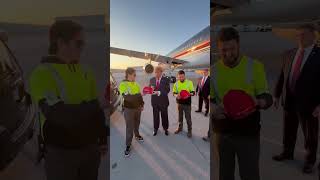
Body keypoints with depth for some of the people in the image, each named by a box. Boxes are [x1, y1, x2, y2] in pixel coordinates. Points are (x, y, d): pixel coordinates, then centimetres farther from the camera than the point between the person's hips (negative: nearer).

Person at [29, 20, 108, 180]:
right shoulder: (42, 74, -13)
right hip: (60, 152, -4)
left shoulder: (86, 72, 2)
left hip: (90, 148, 5)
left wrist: (102, 139, 9)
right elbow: (57, 114, -25)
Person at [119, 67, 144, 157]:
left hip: (137, 108, 6)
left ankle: (137, 135, 48)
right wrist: (138, 94, -31)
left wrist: (142, 105, 13)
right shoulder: (123, 84, -18)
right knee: (129, 127, 2)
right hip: (129, 109, -6)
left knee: (137, 123, 23)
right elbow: (127, 98, -29)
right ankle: (128, 145, 15)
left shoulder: (136, 84, 2)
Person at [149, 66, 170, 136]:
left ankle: (165, 129, 29)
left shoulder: (166, 80, -7)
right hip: (155, 101, 2)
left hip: (163, 101, -2)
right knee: (155, 115, 11)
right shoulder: (151, 80, 4)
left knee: (164, 116, 11)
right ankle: (155, 129, 28)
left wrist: (159, 92, -29)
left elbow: (167, 90, -15)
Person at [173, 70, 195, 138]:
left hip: (187, 103, -3)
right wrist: (176, 95, -18)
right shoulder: (176, 83, 0)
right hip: (179, 102, 3)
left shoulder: (189, 82, -7)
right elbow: (174, 92, 5)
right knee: (180, 116, 16)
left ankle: (189, 130, 18)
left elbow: (193, 92, -5)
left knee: (188, 117, 3)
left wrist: (189, 94, -27)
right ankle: (180, 128, 35)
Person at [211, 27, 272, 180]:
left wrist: (258, 102, -25)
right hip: (222, 133, 2)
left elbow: (267, 97, -1)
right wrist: (213, 108, -19)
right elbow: (209, 100, 4)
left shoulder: (255, 66, -4)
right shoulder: (213, 70, 0)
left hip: (249, 133, -1)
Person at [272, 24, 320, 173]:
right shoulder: (289, 54, 4)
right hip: (289, 100, 4)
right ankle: (287, 153, 39)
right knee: (288, 130, 18)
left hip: (308, 102, -4)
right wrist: (277, 95, 8)